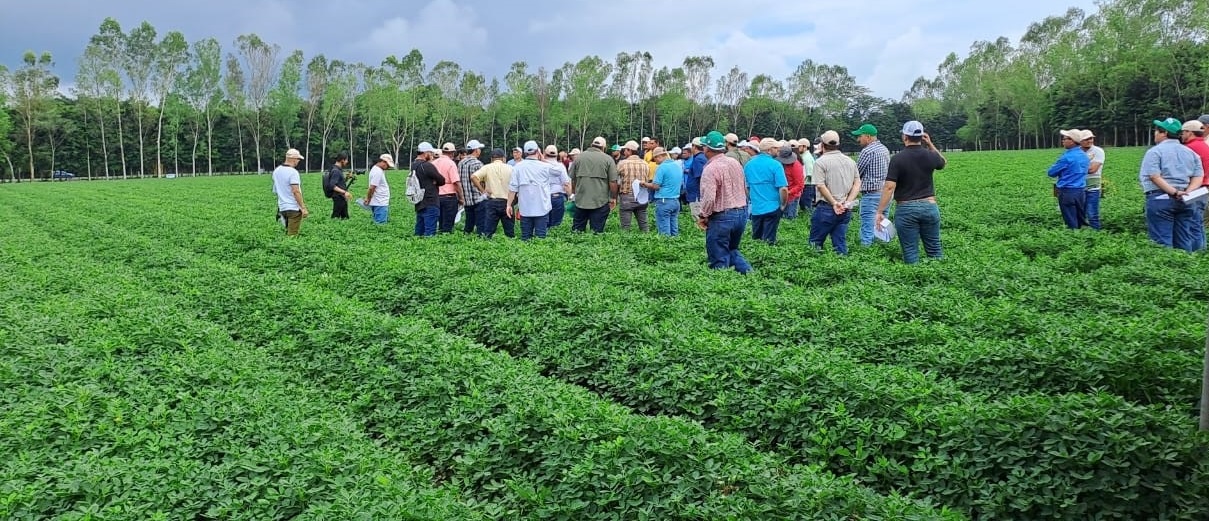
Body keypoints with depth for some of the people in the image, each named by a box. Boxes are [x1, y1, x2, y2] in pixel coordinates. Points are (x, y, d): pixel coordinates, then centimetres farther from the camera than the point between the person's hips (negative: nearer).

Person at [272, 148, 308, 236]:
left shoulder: (276, 171, 9)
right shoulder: (293, 172, -16)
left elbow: (275, 190, 16)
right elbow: (296, 191, -22)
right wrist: (303, 208, -19)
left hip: (282, 208, 8)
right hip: (294, 208, -8)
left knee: (288, 232, 16)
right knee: (292, 235, -4)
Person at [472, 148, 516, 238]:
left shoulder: (487, 168, 1)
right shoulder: (510, 168, 2)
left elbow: (473, 177, -12)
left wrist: (482, 190, -6)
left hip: (492, 201, 0)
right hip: (507, 202, 0)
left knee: (487, 232, 3)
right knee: (510, 232, 8)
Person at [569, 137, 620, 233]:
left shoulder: (579, 157, 5)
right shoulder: (608, 159, -2)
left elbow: (572, 179, 10)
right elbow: (613, 182, -6)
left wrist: (574, 192, 25)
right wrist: (613, 198, 5)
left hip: (580, 200, 2)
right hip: (600, 201, -2)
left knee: (577, 229, 13)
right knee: (597, 230, 3)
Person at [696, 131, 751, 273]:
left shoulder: (711, 168, -17)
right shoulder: (735, 163, 7)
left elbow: (709, 198, -24)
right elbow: (745, 188, 14)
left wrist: (703, 216, -9)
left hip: (722, 217, -8)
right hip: (742, 213, 8)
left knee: (719, 259, 2)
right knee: (732, 250, 23)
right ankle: (748, 272, 7)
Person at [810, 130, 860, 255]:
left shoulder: (821, 162, -7)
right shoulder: (850, 161, 11)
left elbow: (820, 186, -16)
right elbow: (857, 183, 6)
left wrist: (834, 203, -16)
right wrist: (847, 202, -3)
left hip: (826, 208, -5)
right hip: (846, 211, 6)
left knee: (815, 242, 4)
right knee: (840, 242, 9)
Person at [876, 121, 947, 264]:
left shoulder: (897, 159, -12)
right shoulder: (930, 156, 0)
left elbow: (889, 187, -17)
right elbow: (943, 163, 26)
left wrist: (880, 212, -14)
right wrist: (930, 144, 17)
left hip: (906, 209, -3)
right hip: (929, 206, 4)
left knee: (910, 252, 2)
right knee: (934, 249, 12)